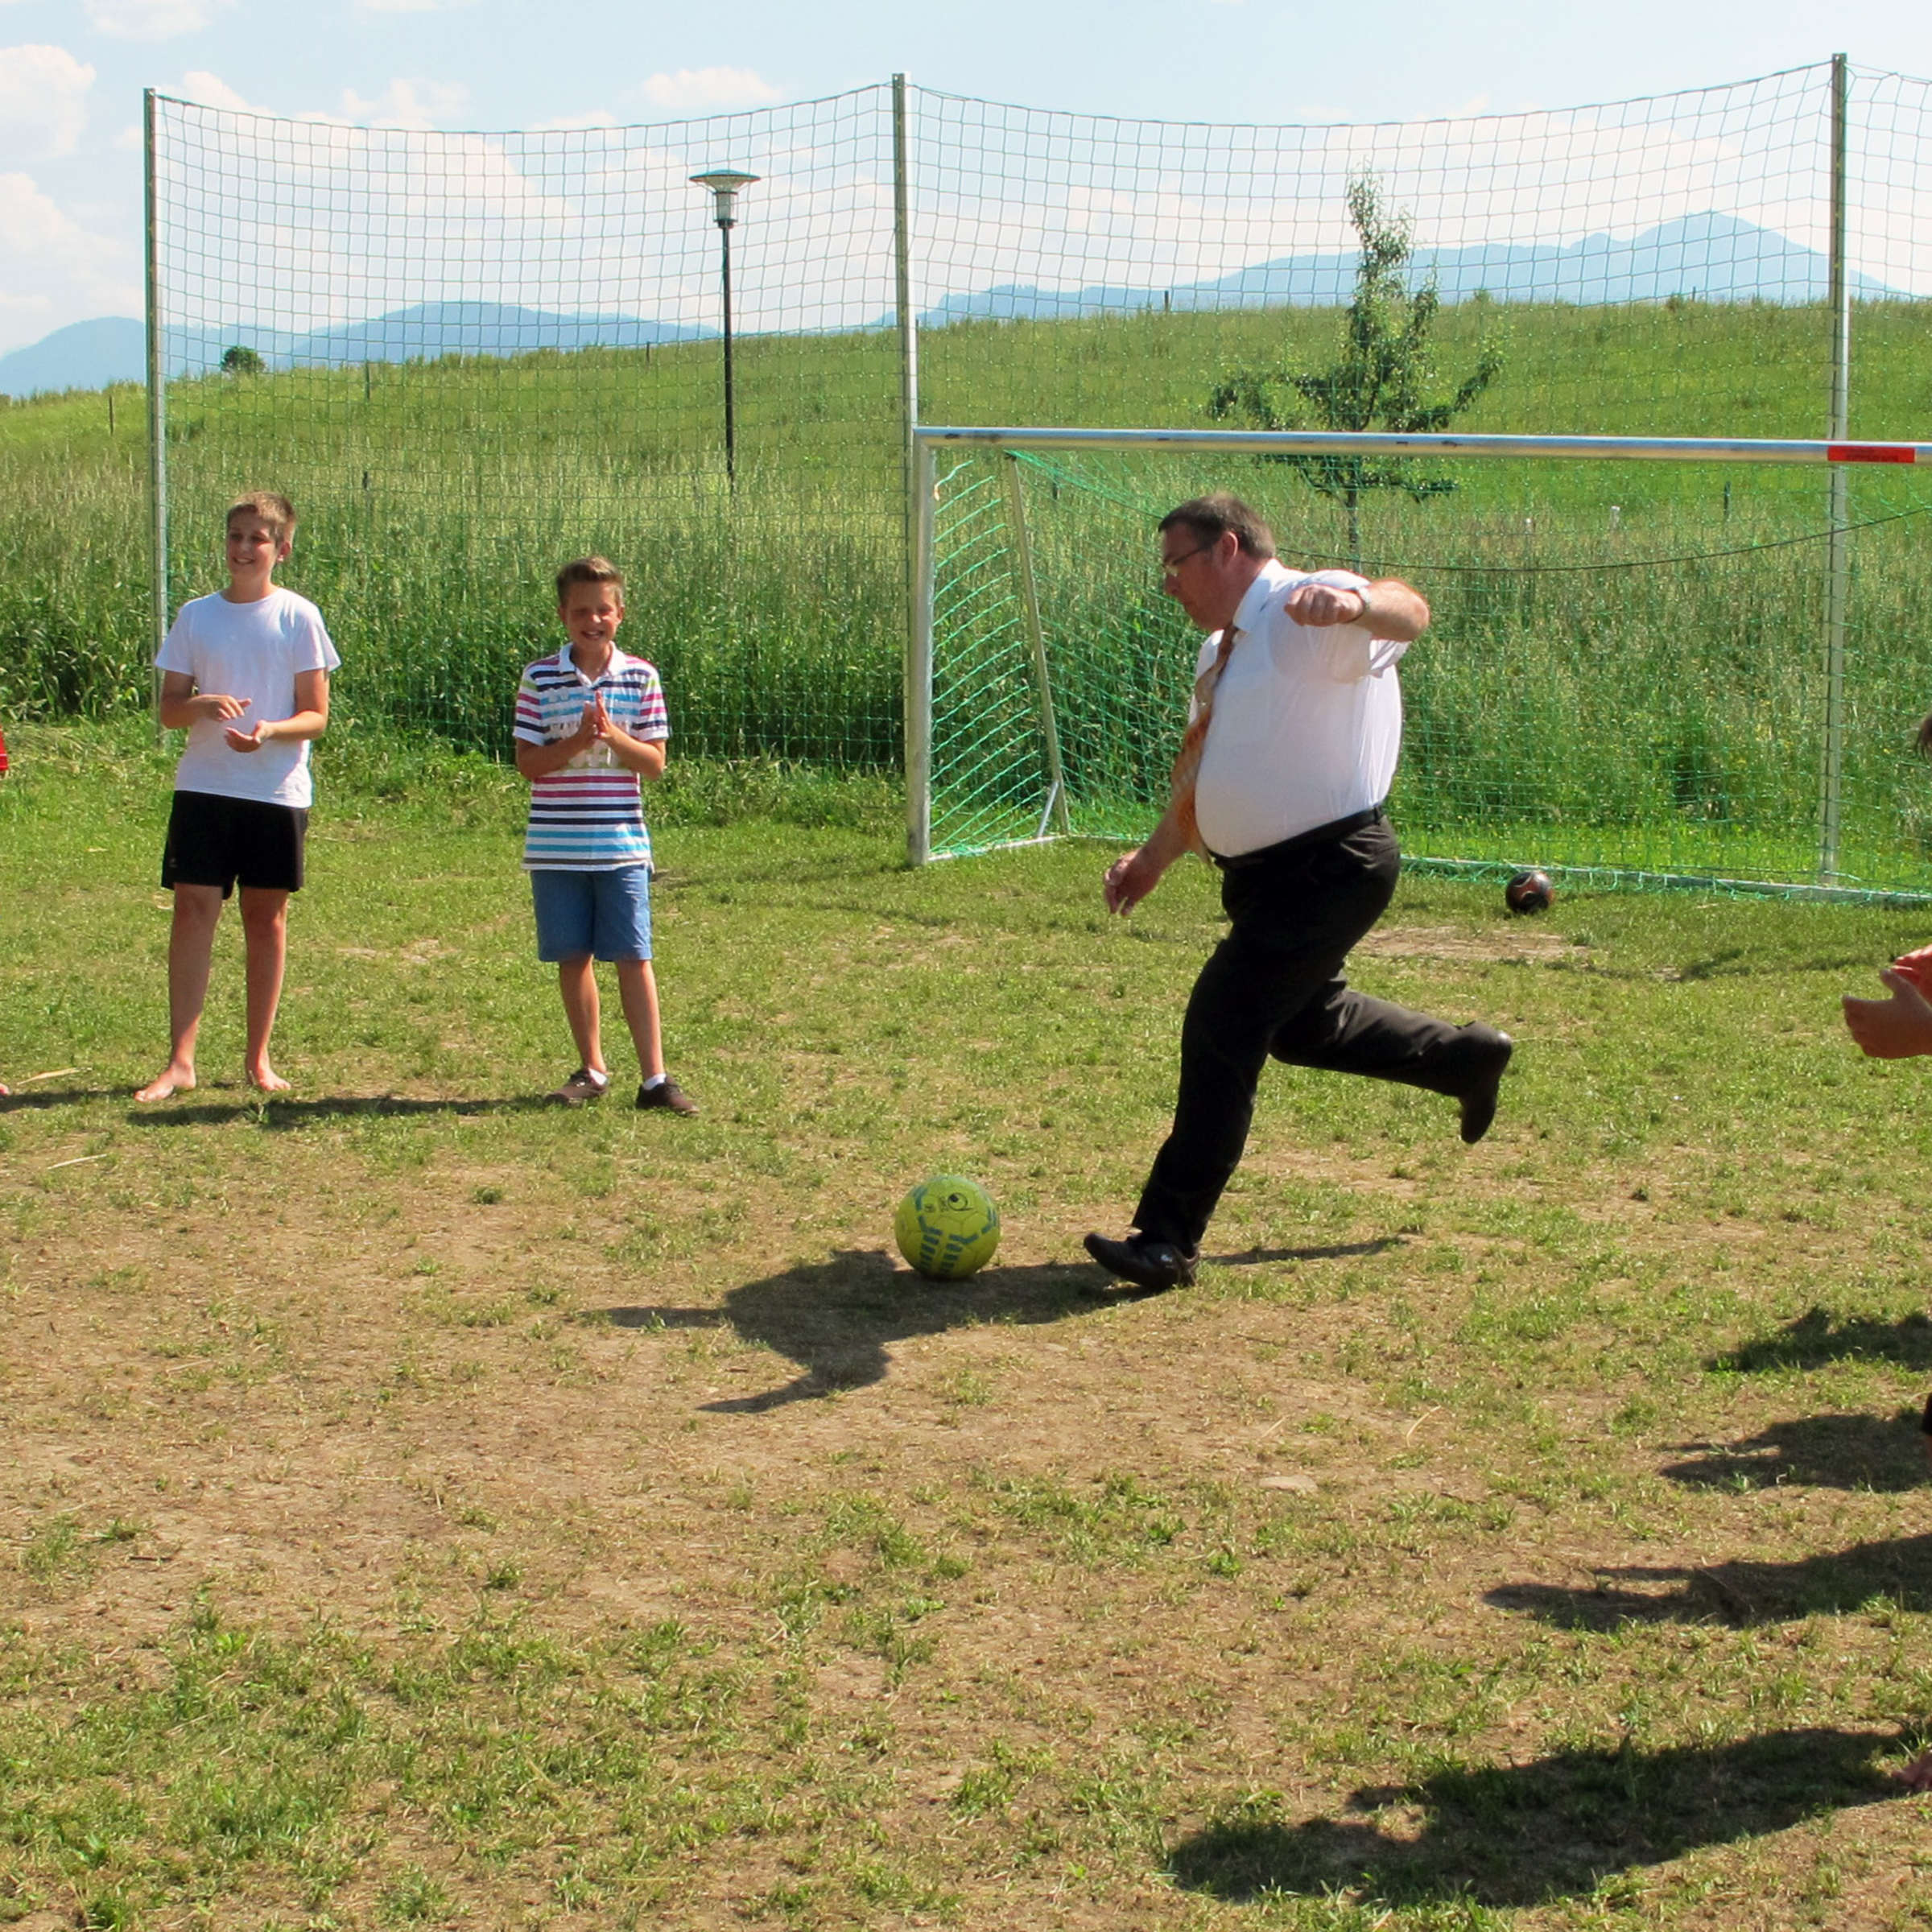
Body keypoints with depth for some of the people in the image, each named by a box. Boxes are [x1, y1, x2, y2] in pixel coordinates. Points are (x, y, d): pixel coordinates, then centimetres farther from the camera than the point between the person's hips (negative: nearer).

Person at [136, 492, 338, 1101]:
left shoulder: (298, 617, 0)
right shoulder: (196, 616, 7)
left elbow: (316, 716, -1)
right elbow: (169, 709, 7)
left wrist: (270, 731, -21)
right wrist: (203, 705, -15)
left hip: (277, 791, -1)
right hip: (204, 786, 1)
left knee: (266, 916, 6)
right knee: (194, 907, -7)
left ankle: (258, 1058, 16)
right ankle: (179, 1060, -5)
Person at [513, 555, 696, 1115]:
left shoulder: (641, 678, 2)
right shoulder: (540, 679, 1)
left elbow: (654, 762, 0)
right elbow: (527, 762, -3)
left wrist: (613, 736, -17)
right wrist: (576, 742, -18)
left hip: (621, 844, -1)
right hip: (555, 847, 1)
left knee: (633, 959, -2)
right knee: (573, 958, 8)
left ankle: (655, 1078, 1)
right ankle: (591, 1070, 22)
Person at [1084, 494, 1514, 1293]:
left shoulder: (1310, 615, -16)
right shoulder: (1222, 648, 13)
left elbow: (1406, 611, -38)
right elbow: (1204, 769, 26)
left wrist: (1355, 602, -60)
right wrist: (1153, 858, 23)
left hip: (1329, 865, -10)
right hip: (1265, 871, 10)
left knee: (1223, 1026, -14)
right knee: (1301, 1026, 24)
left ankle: (1168, 1240, -8)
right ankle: (1466, 1056, 46)